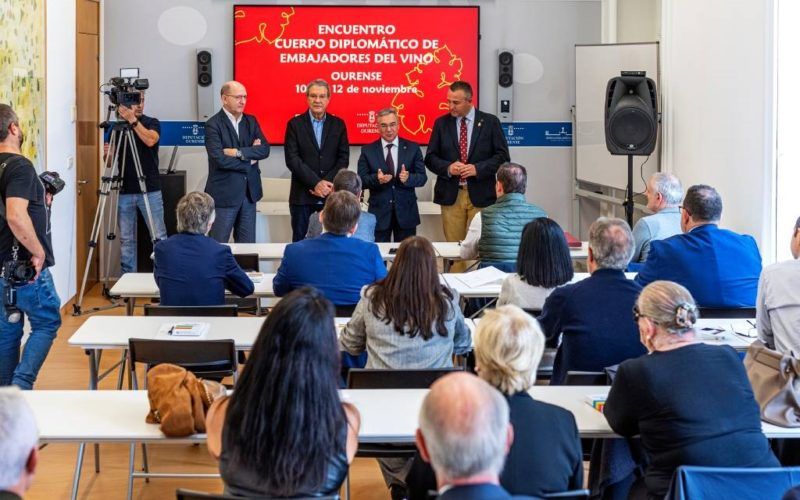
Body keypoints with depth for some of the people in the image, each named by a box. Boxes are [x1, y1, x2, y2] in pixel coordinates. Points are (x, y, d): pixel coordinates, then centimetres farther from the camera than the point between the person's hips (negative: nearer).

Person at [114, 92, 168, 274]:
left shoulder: (152, 123, 2)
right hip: (124, 192, 3)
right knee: (126, 240, 5)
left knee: (159, 237, -4)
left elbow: (150, 140, -21)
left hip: (150, 190, -3)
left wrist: (132, 120, -22)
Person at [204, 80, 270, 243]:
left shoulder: (251, 121, 10)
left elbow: (265, 150, -2)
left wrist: (239, 152, -15)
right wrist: (249, 156, -8)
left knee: (248, 245, 9)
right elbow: (219, 159, -19)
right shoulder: (213, 124, -8)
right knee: (218, 245, 0)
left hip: (249, 192, 6)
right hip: (224, 193, -6)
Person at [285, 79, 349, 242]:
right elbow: (292, 159, -6)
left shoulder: (338, 124, 9)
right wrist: (316, 183, -14)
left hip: (331, 194, 1)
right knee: (301, 241, 1)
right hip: (303, 196, -1)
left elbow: (344, 158, 4)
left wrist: (327, 183, -10)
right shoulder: (295, 124, 2)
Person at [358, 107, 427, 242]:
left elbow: (422, 177, 1)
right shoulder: (367, 151, 3)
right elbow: (361, 180, -1)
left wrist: (408, 178, -20)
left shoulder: (413, 148, 4)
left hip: (406, 212, 1)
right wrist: (376, 179, -21)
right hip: (379, 212, -1)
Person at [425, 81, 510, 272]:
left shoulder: (490, 122, 3)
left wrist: (478, 168, -13)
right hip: (451, 195, 2)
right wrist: (447, 167, -11)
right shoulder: (441, 123, 8)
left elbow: (502, 156, 1)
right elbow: (430, 157, 9)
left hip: (480, 195, -2)